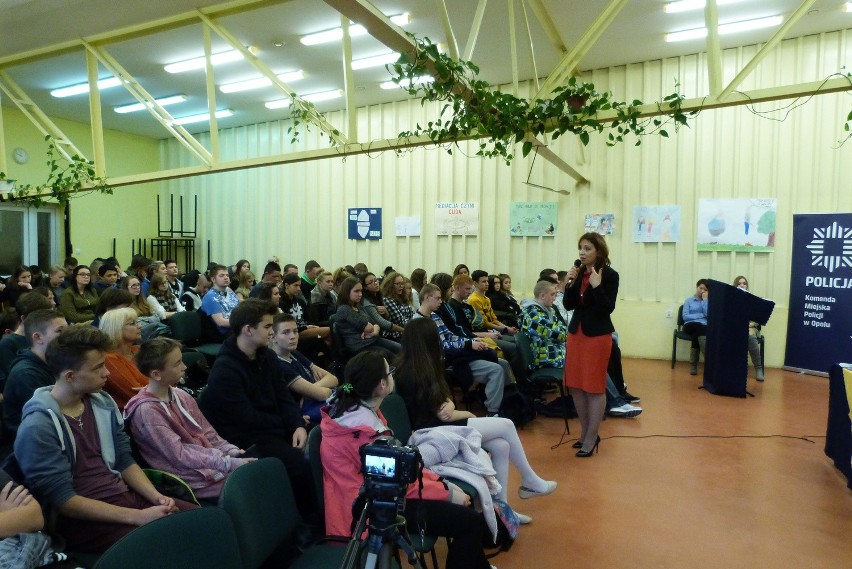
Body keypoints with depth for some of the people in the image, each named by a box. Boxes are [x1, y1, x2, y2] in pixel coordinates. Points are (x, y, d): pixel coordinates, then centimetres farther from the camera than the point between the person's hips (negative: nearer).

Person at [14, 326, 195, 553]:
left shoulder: (102, 402, 5)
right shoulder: (38, 427, -16)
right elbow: (62, 500, -17)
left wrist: (157, 497, -6)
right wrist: (137, 516, -22)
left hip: (126, 497, 7)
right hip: (81, 519, -6)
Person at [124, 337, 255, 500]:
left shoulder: (181, 395, 8)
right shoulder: (146, 410, -14)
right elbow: (179, 455, -18)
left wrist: (230, 450, -7)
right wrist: (229, 463, -23)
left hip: (211, 459, 7)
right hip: (194, 480, -7)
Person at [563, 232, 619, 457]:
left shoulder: (609, 275, -8)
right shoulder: (579, 272, 6)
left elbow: (608, 308, -15)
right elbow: (569, 305, 4)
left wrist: (597, 286, -25)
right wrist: (571, 283, -9)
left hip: (598, 335, -6)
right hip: (576, 332, 6)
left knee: (594, 388, 0)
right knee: (575, 386, 11)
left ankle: (590, 439, 10)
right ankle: (585, 432, 26)